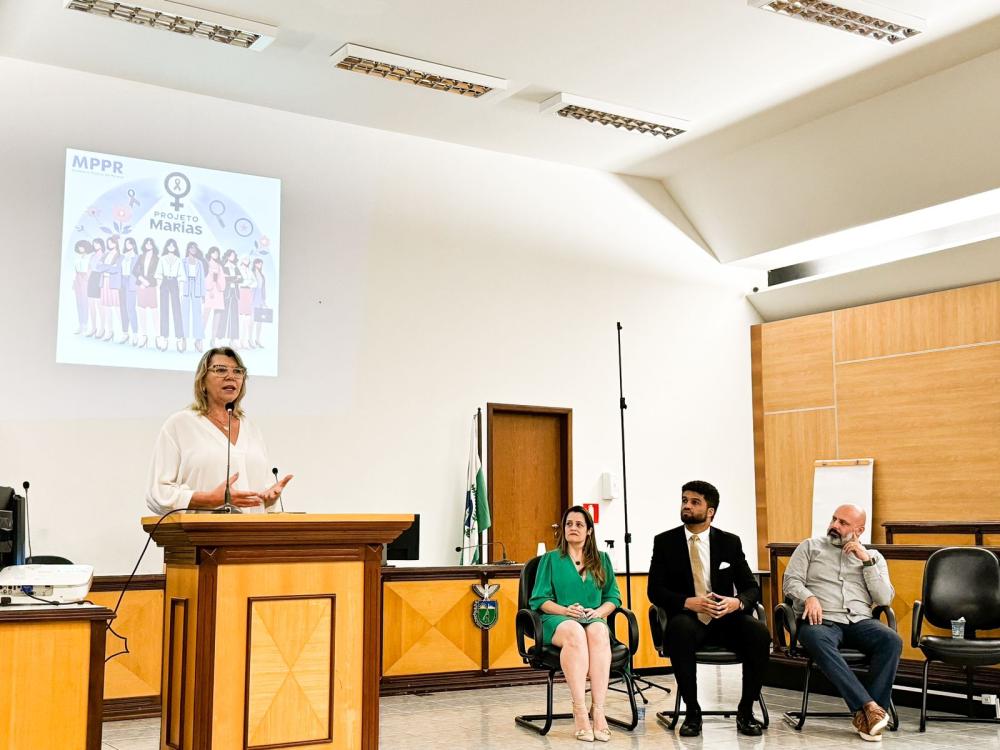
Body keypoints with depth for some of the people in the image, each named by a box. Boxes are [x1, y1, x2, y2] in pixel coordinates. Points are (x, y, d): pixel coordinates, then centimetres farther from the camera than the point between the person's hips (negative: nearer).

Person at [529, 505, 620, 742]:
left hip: (594, 619, 2)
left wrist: (597, 612, -6)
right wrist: (565, 610, -10)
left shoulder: (602, 560, 21)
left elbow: (613, 597, 14)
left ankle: (598, 709, -44)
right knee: (575, 632, -39)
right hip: (558, 620, -1)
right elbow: (540, 599, 7)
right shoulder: (550, 559, 16)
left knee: (598, 631, -37)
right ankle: (580, 711, -44)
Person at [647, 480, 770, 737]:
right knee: (680, 630, -37)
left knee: (760, 633, -29)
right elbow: (655, 590, -2)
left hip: (725, 619, 2)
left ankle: (746, 711, -12)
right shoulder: (665, 542, 3)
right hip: (687, 619, -2)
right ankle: (692, 712, -22)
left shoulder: (730, 542, 7)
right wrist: (688, 602, -21)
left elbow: (751, 587, 7)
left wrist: (738, 602, -18)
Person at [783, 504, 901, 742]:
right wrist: (809, 597, -14)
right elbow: (791, 581, 7)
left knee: (892, 640, -30)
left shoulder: (873, 557, 20)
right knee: (817, 640, -38)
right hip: (822, 620, -2)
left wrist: (866, 560, 1)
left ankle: (865, 715, -30)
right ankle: (869, 705, -41)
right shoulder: (810, 547, 17)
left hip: (860, 621, 2)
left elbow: (884, 599, 7)